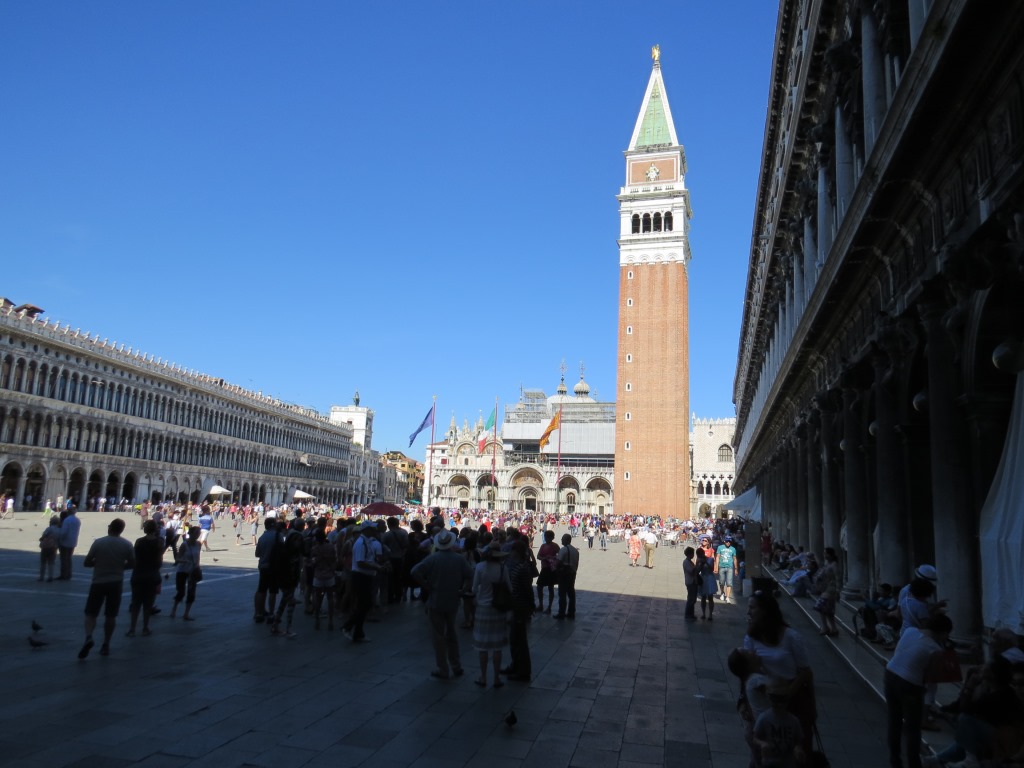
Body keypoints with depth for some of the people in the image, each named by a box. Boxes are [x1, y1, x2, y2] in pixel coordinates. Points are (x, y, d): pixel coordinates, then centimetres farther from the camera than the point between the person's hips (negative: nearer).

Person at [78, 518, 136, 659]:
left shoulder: (98, 542, -8)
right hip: (116, 583, 2)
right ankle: (106, 645, 15)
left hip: (98, 582, -2)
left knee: (91, 613, 6)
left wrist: (98, 563, 14)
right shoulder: (127, 545, -2)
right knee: (111, 615, 10)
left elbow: (87, 563, -4)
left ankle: (88, 637, -18)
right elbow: (132, 564, 5)